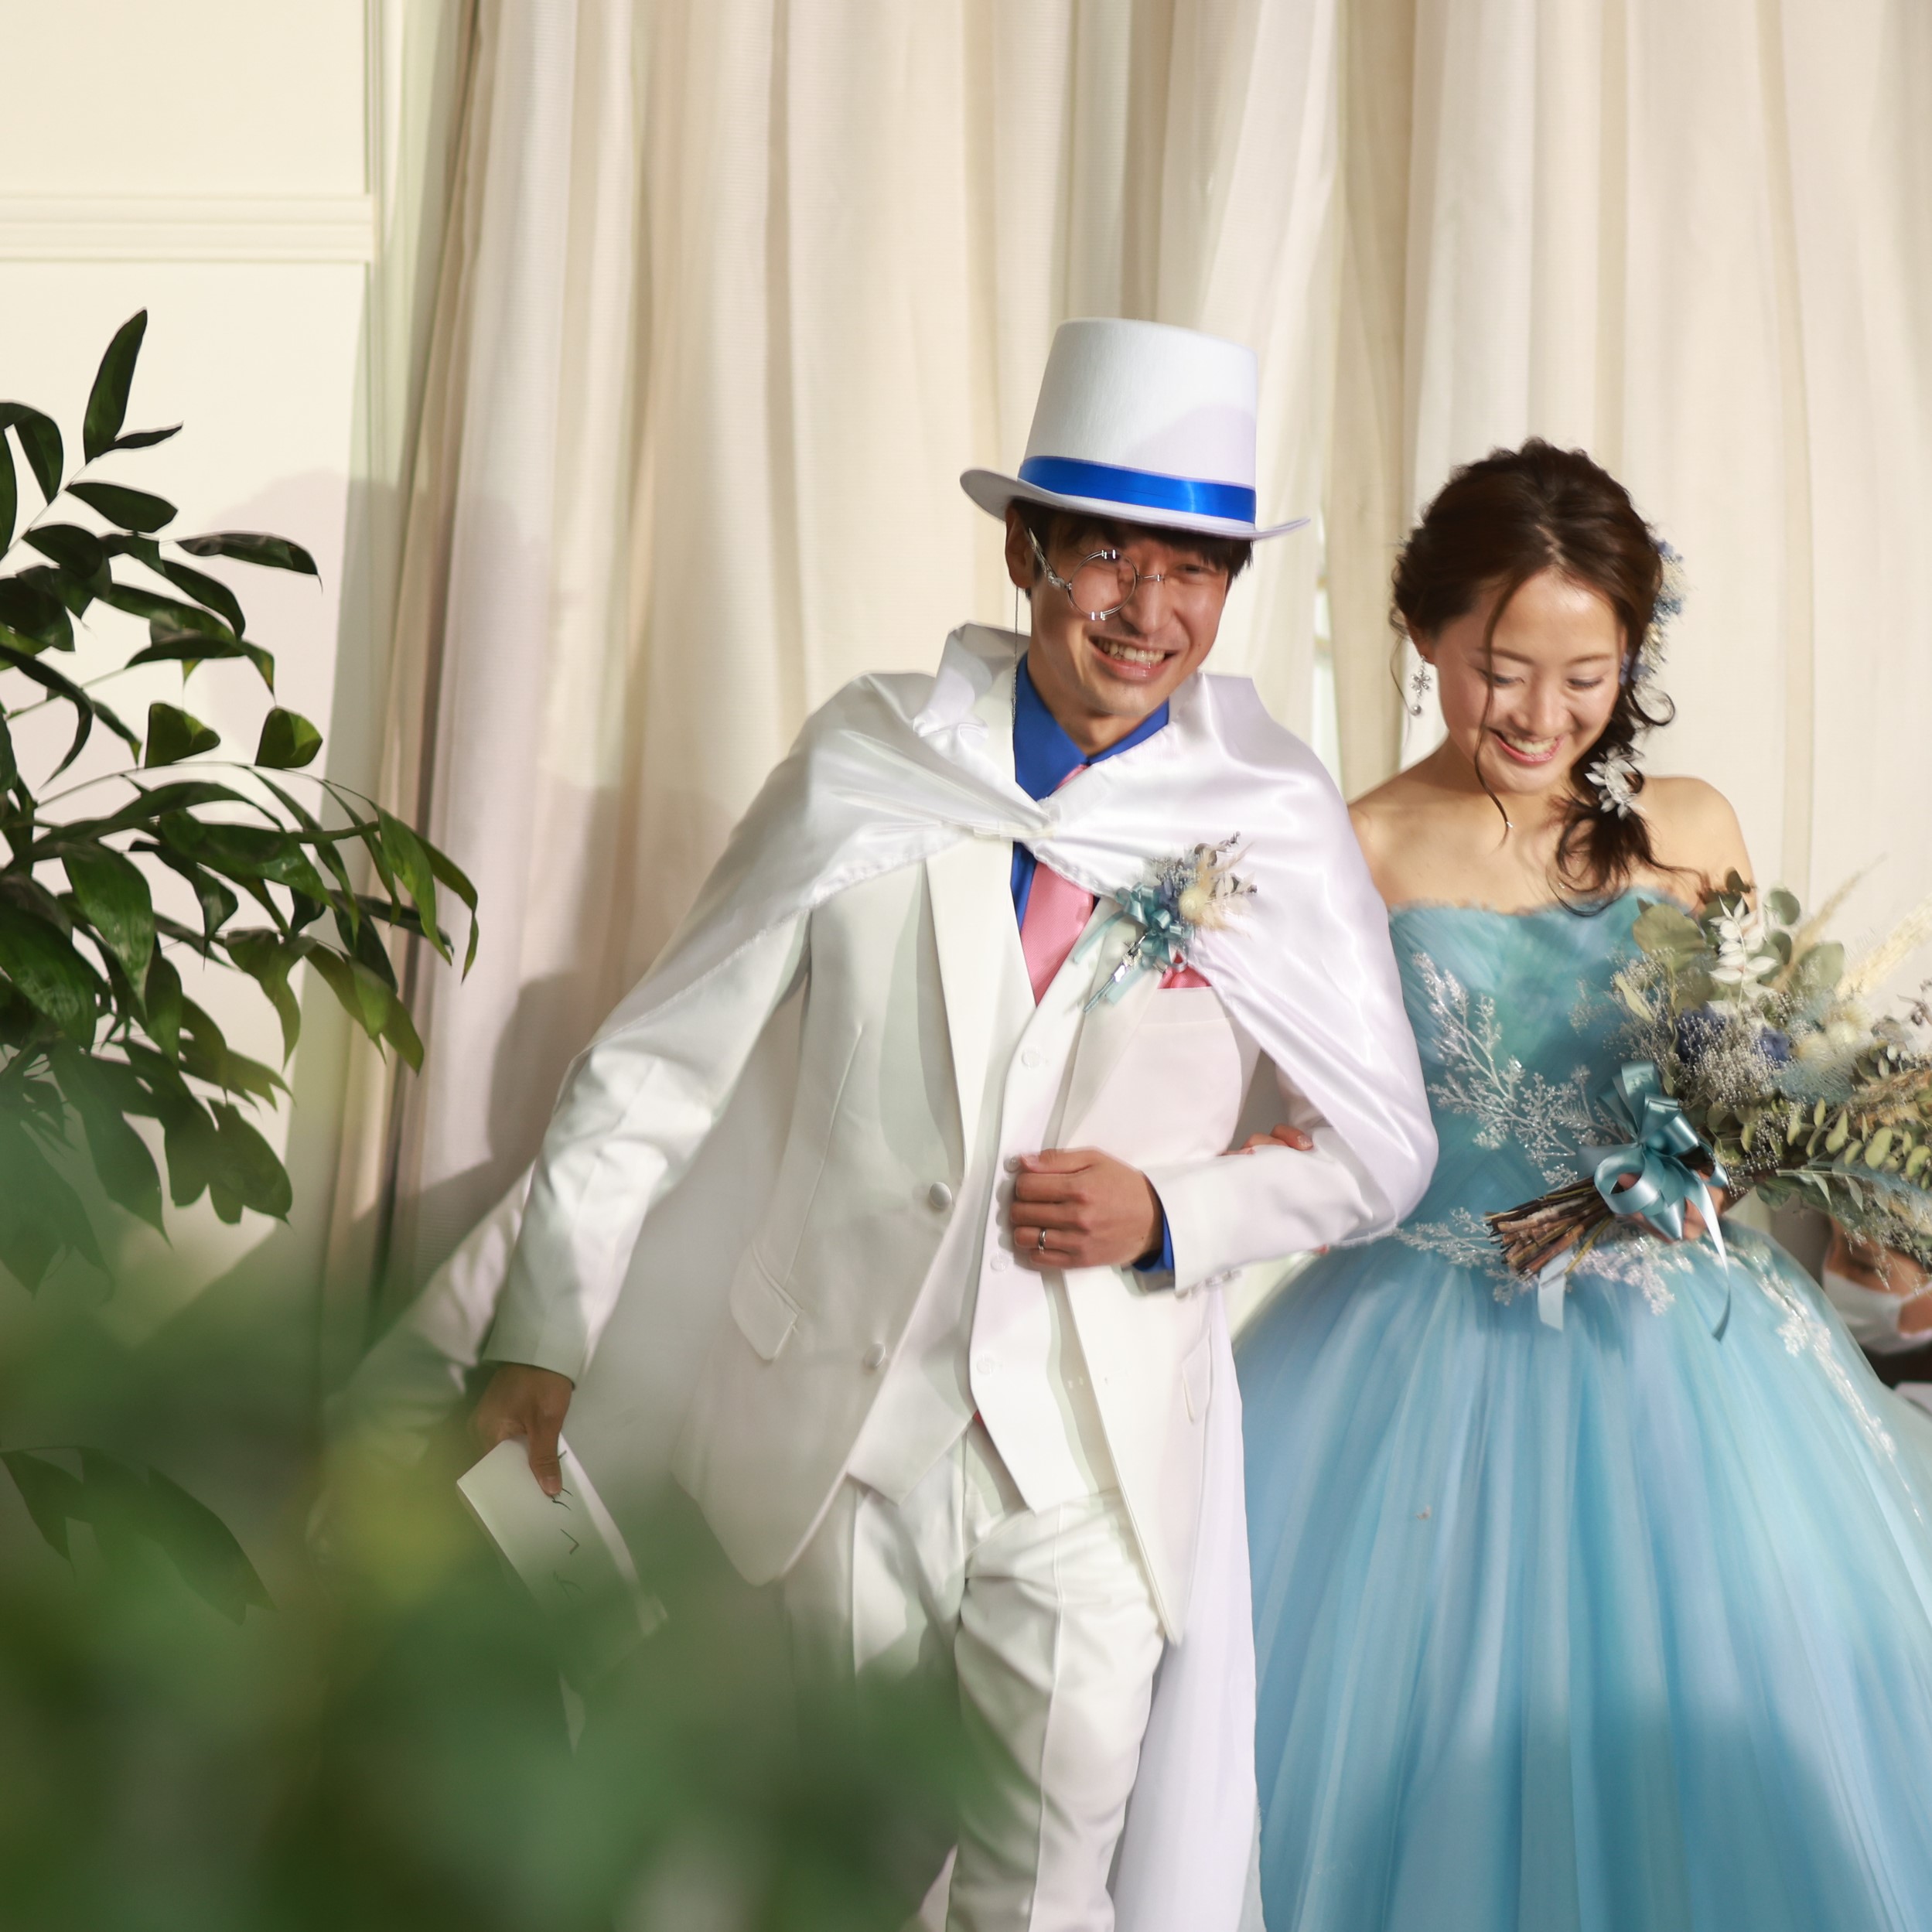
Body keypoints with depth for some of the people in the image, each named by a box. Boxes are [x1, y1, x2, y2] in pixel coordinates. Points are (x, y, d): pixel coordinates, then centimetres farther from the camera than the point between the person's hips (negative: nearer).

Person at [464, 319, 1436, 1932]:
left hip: (1103, 1438, -1)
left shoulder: (1278, 823, -5)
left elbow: (1382, 1151, 4)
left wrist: (1168, 1221, -13)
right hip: (847, 1416, 1)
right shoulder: (874, 763, -6)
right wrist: (547, 1335, -2)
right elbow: (663, 1060, 0)